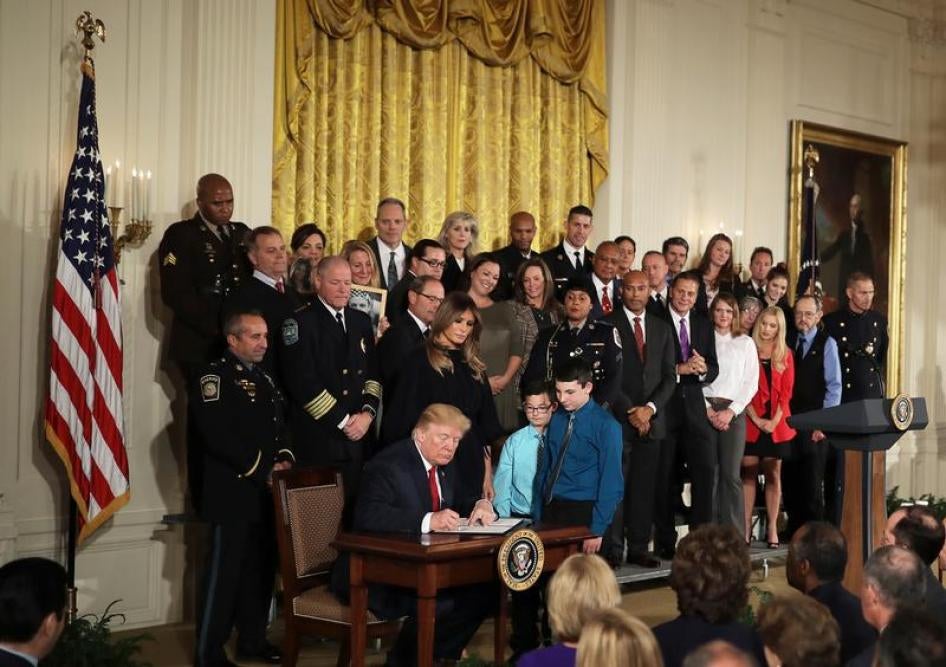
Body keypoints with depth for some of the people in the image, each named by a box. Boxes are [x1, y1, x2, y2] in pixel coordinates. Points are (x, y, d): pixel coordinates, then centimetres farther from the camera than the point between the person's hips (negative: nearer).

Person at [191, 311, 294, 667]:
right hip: (233, 494, -8)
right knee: (224, 572, -4)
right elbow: (219, 436, -19)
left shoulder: (266, 379, 18)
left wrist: (284, 459, 1)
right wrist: (264, 469, -17)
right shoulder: (214, 377, -9)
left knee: (262, 569, 13)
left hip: (268, 492, 8)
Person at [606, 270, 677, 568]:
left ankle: (638, 548, 11)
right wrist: (629, 411, -11)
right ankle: (613, 549, 0)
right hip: (618, 419, -4)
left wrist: (650, 408, -5)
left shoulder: (662, 328, 14)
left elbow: (669, 376, 11)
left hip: (651, 419, 4)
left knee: (644, 487, 5)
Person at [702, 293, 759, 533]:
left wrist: (731, 411, -6)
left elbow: (751, 383, 5)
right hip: (705, 411, 0)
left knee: (731, 474, -6)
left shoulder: (745, 343, 10)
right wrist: (708, 410, -8)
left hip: (734, 411, 0)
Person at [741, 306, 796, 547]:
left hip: (776, 423, 2)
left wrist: (775, 420, -9)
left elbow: (786, 391, 3)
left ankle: (772, 528, 6)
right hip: (751, 421, -2)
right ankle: (746, 528, 0)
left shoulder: (785, 355, 9)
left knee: (773, 475, 4)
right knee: (749, 474, -1)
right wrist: (756, 419, -11)